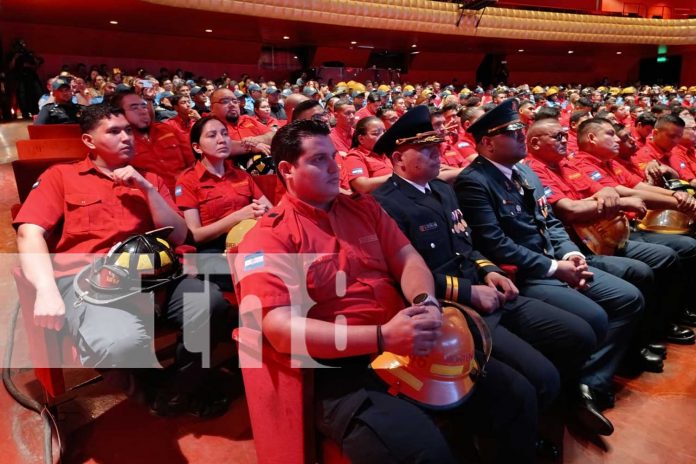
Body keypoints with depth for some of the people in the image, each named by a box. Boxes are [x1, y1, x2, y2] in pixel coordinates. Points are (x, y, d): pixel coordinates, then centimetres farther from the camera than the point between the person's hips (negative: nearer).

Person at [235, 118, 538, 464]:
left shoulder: (363, 207, 13)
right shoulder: (268, 238, -9)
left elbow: (407, 259, 9)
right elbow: (280, 328, -19)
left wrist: (425, 301, -16)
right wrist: (382, 337, -27)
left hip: (408, 346, 7)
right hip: (342, 369, -6)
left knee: (517, 396, 2)